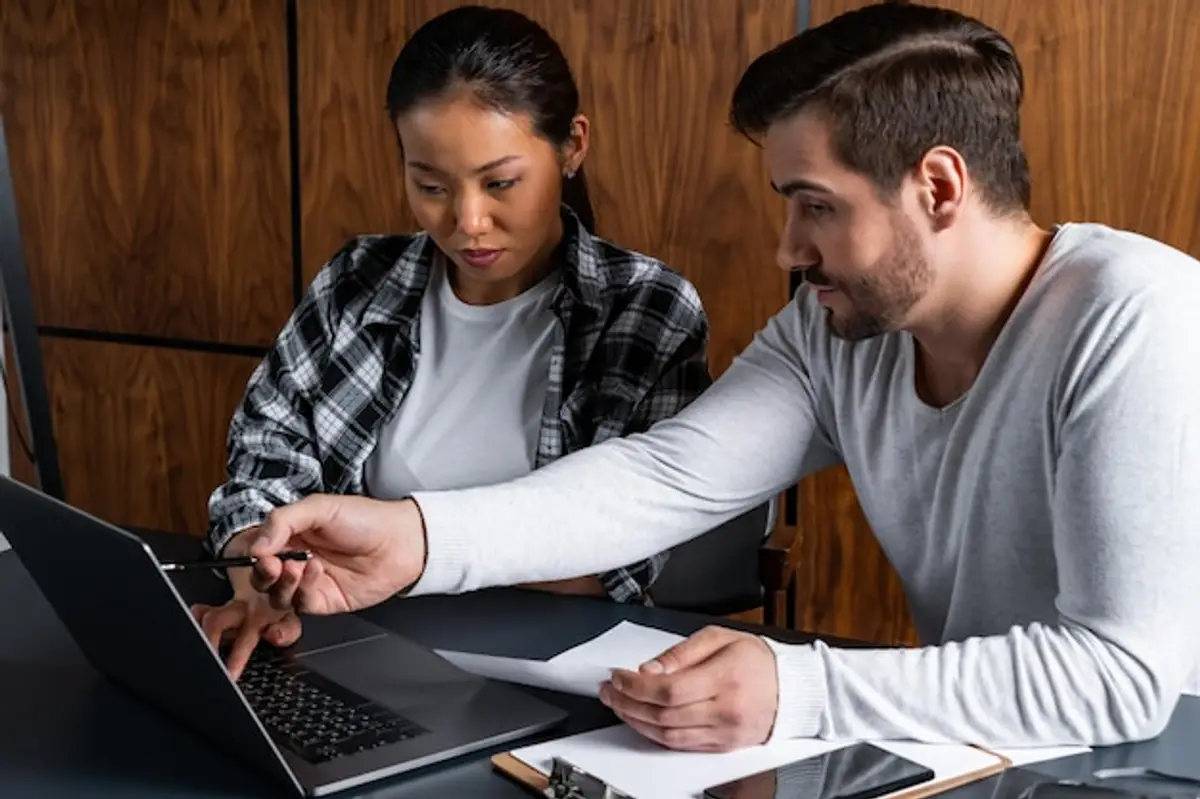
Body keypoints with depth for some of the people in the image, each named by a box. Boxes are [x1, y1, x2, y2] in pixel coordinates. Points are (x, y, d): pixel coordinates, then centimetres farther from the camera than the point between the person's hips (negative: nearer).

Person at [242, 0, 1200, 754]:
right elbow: (667, 478, -12)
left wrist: (798, 692, -35)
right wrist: (418, 536, -25)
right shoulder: (837, 326, -3)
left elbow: (1123, 672, -28)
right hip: (960, 759, 5)